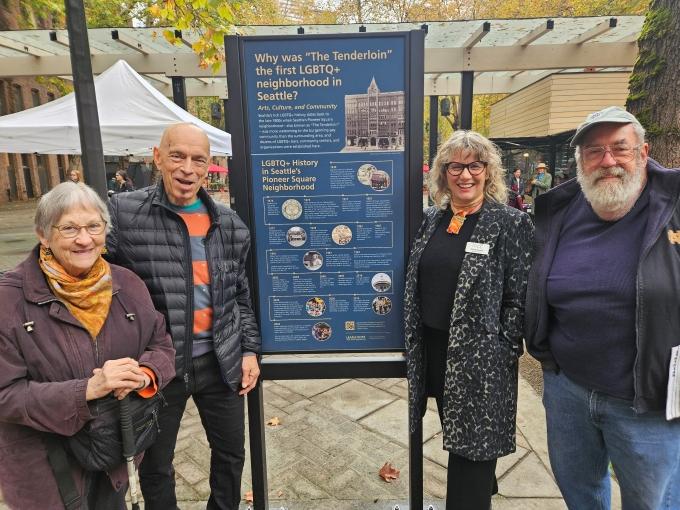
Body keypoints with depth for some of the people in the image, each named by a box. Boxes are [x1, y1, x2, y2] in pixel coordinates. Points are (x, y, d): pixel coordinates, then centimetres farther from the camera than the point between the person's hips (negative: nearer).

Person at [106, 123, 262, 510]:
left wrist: (249, 349, 5)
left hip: (221, 362, 4)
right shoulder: (123, 212, -12)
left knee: (231, 453, 22)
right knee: (155, 466, 19)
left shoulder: (229, 224, 1)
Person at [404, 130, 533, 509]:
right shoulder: (433, 219, 6)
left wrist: (502, 352, -13)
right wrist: (415, 343, 10)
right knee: (454, 433, 22)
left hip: (480, 357, -6)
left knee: (473, 442, 6)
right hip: (433, 350, 6)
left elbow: (520, 296, -10)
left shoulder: (511, 223, -9)